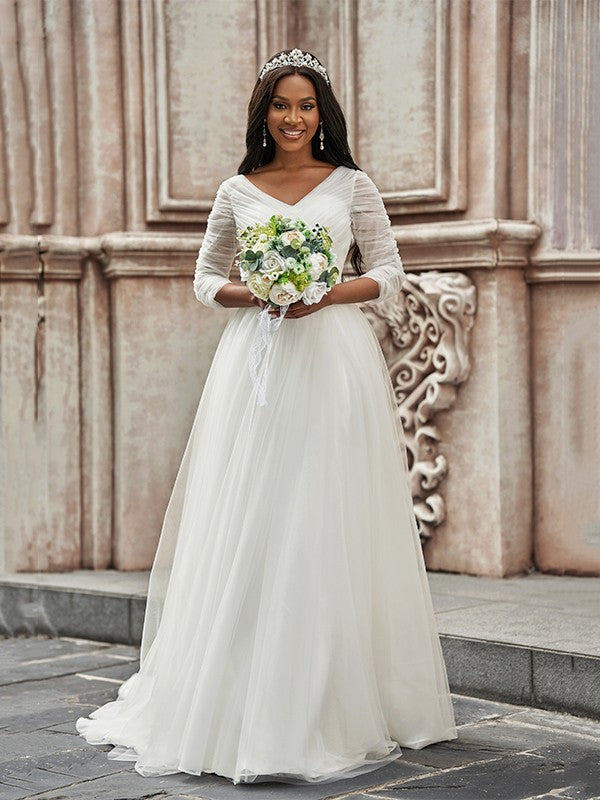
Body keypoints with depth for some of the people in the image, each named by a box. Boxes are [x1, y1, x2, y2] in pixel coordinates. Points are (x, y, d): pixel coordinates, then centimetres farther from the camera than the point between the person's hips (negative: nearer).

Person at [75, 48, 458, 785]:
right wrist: (250, 294, -6)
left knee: (329, 524, -2)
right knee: (247, 524, -2)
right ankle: (238, 702, 5)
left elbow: (389, 271, 7)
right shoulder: (237, 192, 11)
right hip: (256, 358, 1)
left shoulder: (351, 186, 7)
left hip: (334, 358, -1)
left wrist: (329, 293, -10)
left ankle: (338, 703, 6)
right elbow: (205, 278, 15)